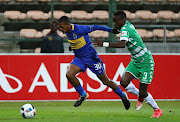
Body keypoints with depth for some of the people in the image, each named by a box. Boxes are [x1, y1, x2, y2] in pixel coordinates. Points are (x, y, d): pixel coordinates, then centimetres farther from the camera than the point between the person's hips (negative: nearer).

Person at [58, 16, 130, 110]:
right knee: (69, 74, -18)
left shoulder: (79, 29, -26)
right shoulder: (67, 32, -3)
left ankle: (123, 96, 24)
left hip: (91, 58, -6)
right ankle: (83, 95, 2)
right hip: (79, 59, 7)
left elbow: (95, 27, -15)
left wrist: (110, 30, -7)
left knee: (105, 81, 3)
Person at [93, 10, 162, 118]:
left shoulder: (125, 29, -24)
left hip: (146, 62, -8)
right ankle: (141, 97, 14)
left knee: (143, 92, -4)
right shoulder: (128, 24, 1)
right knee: (124, 82, -11)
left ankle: (157, 110, 20)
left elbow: (123, 44, -43)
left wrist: (104, 44, -42)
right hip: (135, 61, 8)